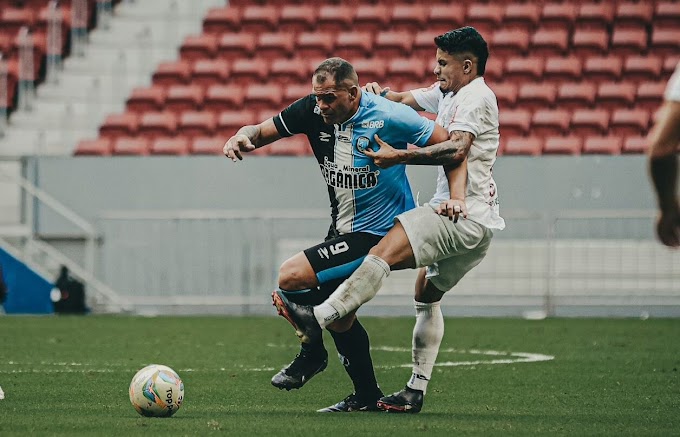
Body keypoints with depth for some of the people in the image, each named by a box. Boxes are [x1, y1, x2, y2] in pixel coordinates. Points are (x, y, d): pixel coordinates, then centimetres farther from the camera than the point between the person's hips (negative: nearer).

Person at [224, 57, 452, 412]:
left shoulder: (388, 117, -21)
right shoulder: (314, 110, -6)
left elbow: (450, 143, -14)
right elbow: (265, 130, 3)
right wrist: (243, 137, -20)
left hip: (378, 233, -8)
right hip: (343, 229, 8)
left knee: (290, 277, -17)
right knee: (339, 317, 15)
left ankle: (312, 353, 7)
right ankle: (367, 398, 31)